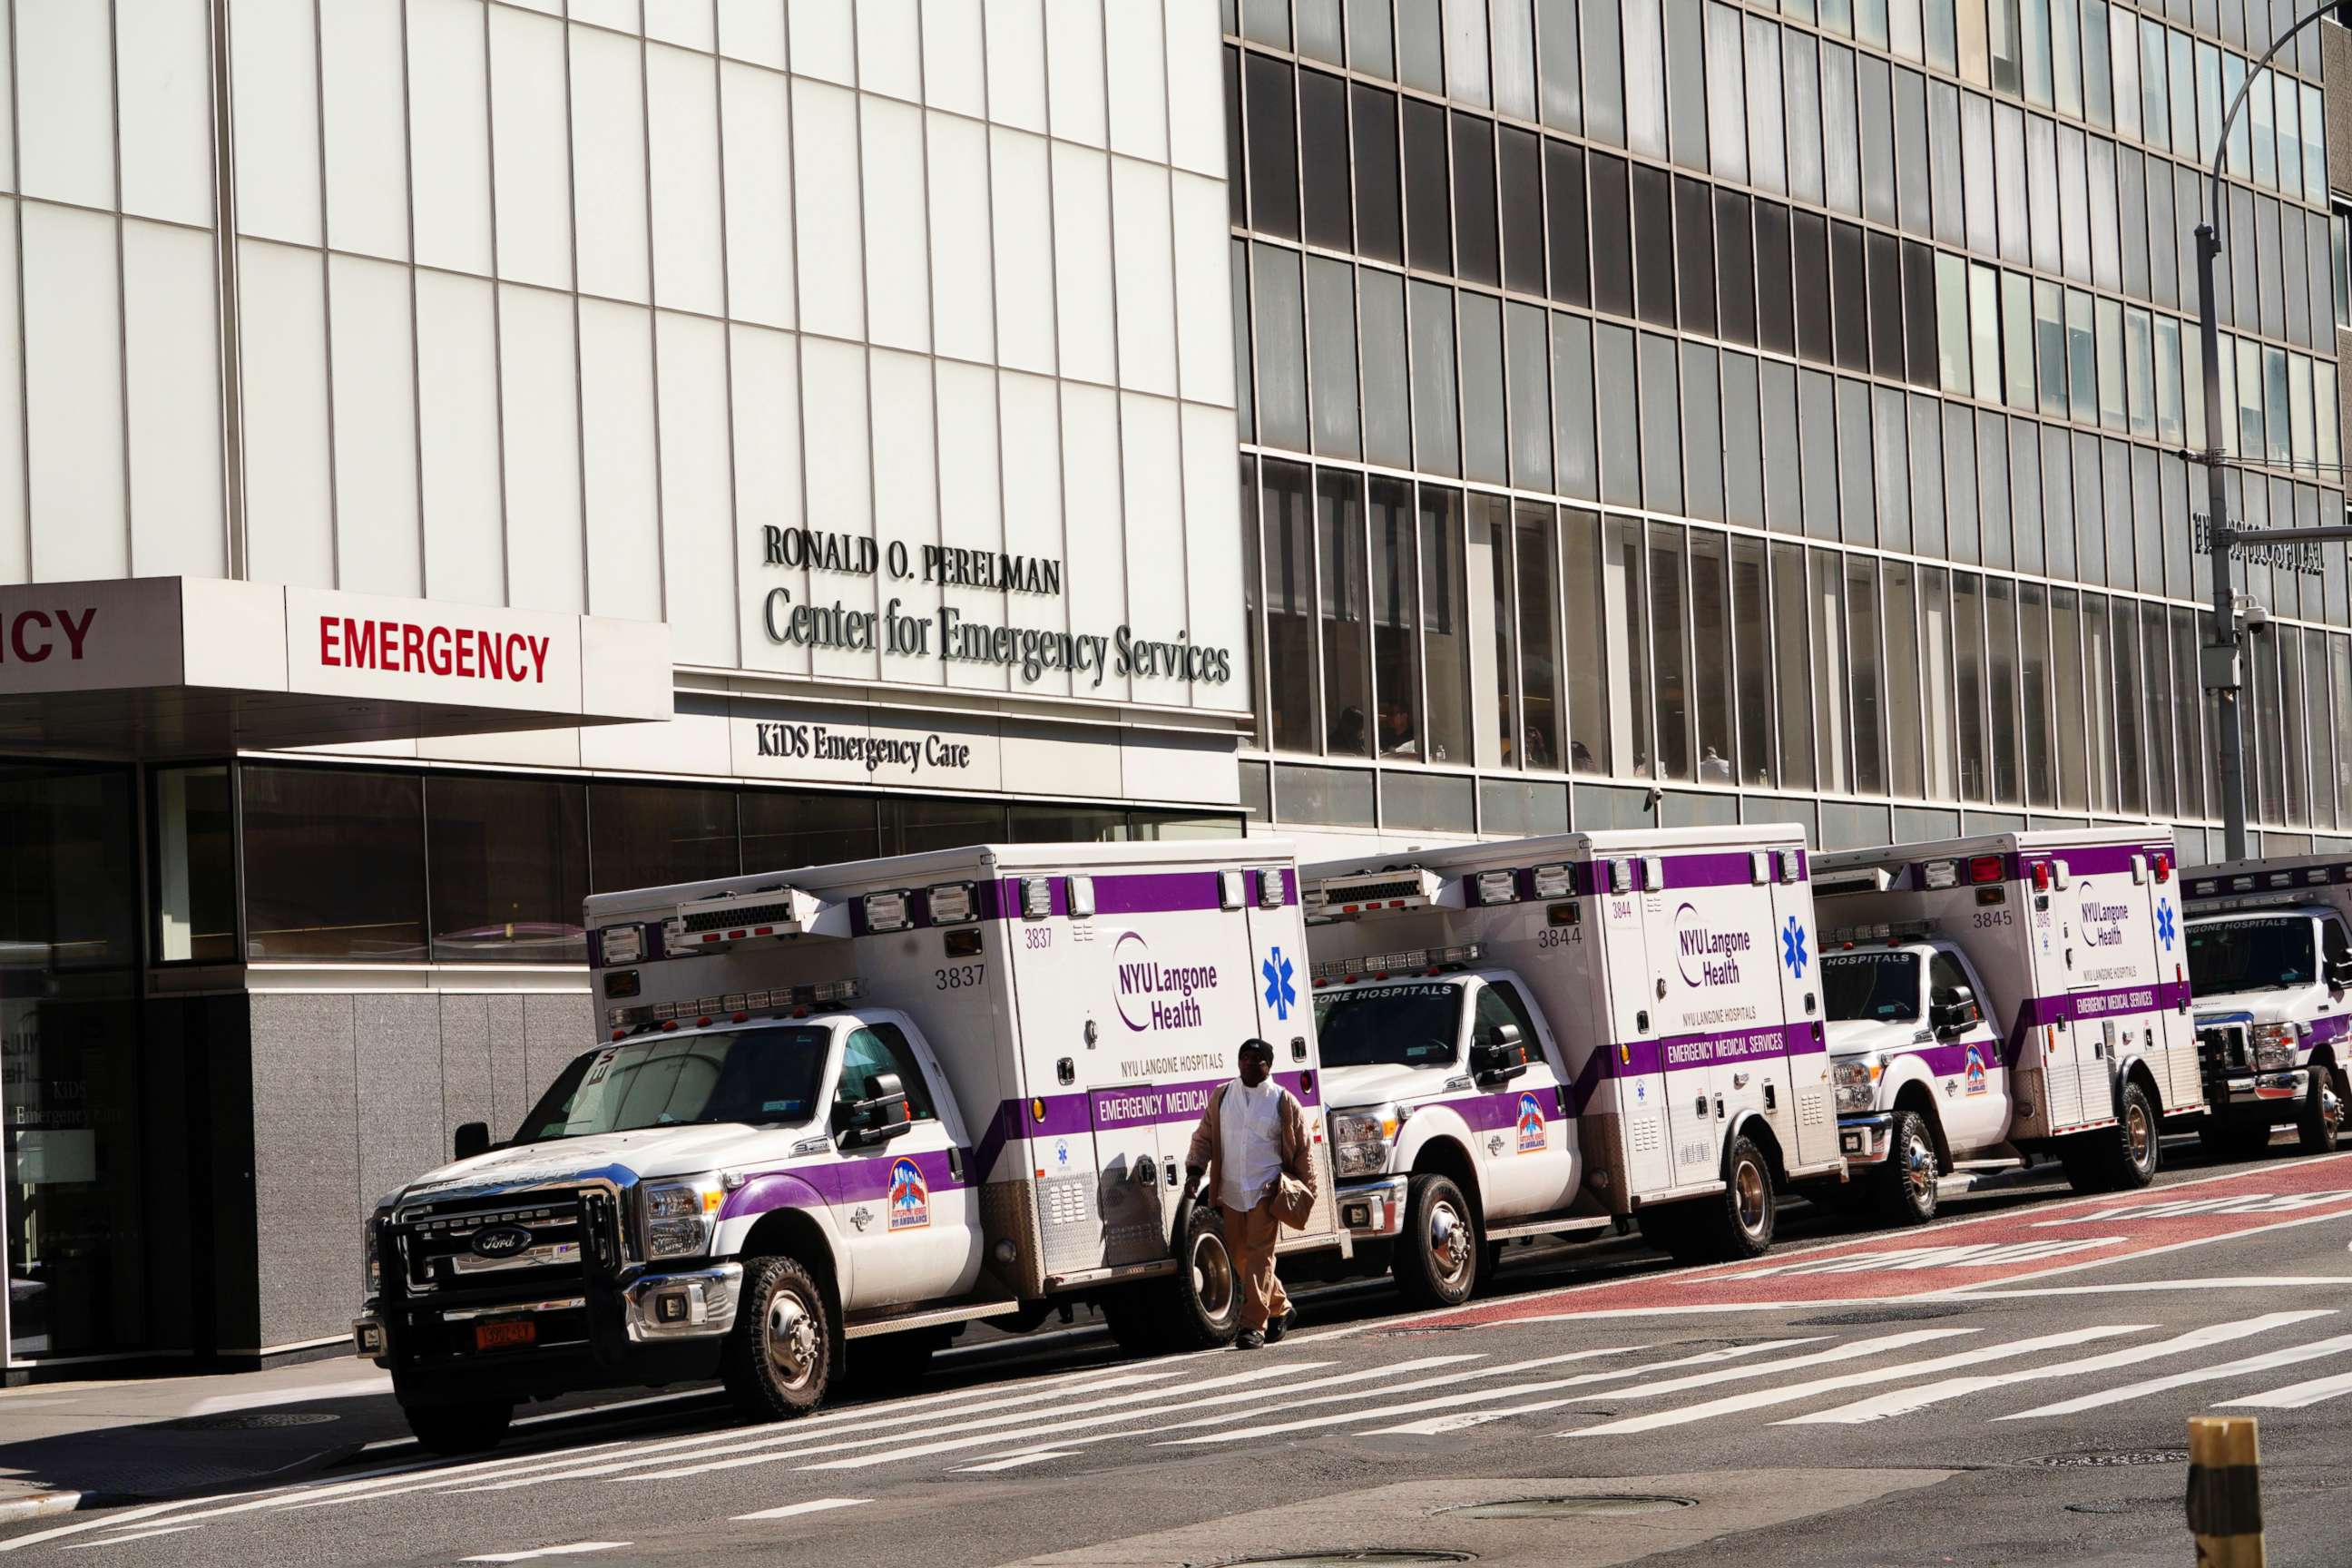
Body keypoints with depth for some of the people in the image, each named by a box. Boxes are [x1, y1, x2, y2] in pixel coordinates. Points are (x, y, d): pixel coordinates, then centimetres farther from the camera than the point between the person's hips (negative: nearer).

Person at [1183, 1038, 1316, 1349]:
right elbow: (1203, 1137, 13)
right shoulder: (1221, 1098, 9)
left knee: (1259, 1257, -12)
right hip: (1231, 1192, 4)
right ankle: (1280, 1309, 28)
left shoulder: (1284, 1102, 1)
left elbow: (1303, 1150, 7)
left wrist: (1304, 1192, 6)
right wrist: (1195, 1171, -1)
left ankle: (1254, 1326, -13)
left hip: (1266, 1192, -4)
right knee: (1240, 1257, 9)